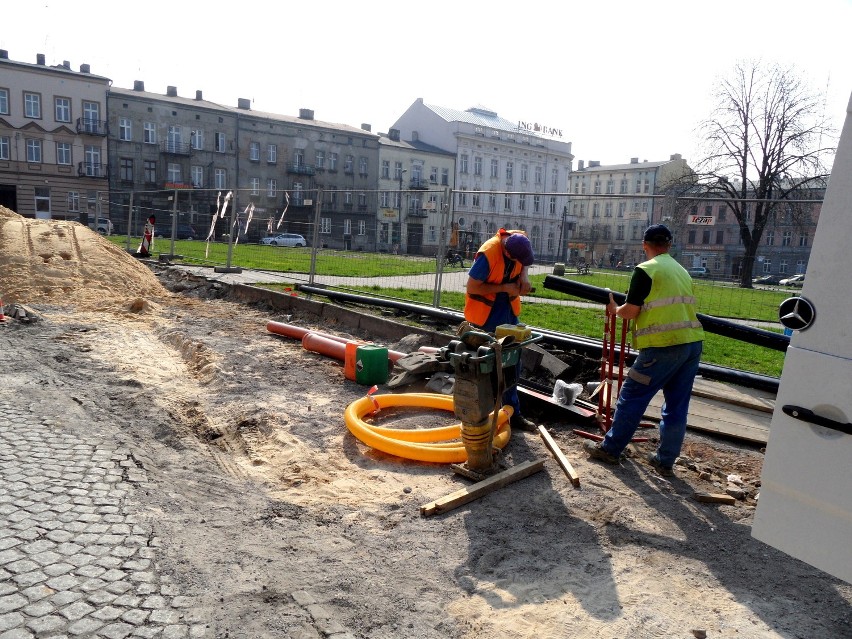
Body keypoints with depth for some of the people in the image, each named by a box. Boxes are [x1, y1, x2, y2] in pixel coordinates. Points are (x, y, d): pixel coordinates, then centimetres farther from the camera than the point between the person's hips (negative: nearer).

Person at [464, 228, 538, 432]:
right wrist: (505, 288, -25)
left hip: (508, 307, 7)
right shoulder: (488, 254, -32)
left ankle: (513, 413, 22)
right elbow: (471, 288, -24)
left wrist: (524, 277, -11)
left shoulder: (520, 240, -12)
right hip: (486, 310, -7)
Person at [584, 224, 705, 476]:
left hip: (664, 346, -7)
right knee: (677, 406, 12)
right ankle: (665, 461, 20)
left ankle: (610, 449, 14)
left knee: (631, 398, 4)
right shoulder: (682, 271, 16)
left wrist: (614, 309, 13)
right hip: (693, 343, 7)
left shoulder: (646, 270, -7)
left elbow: (631, 311, -7)